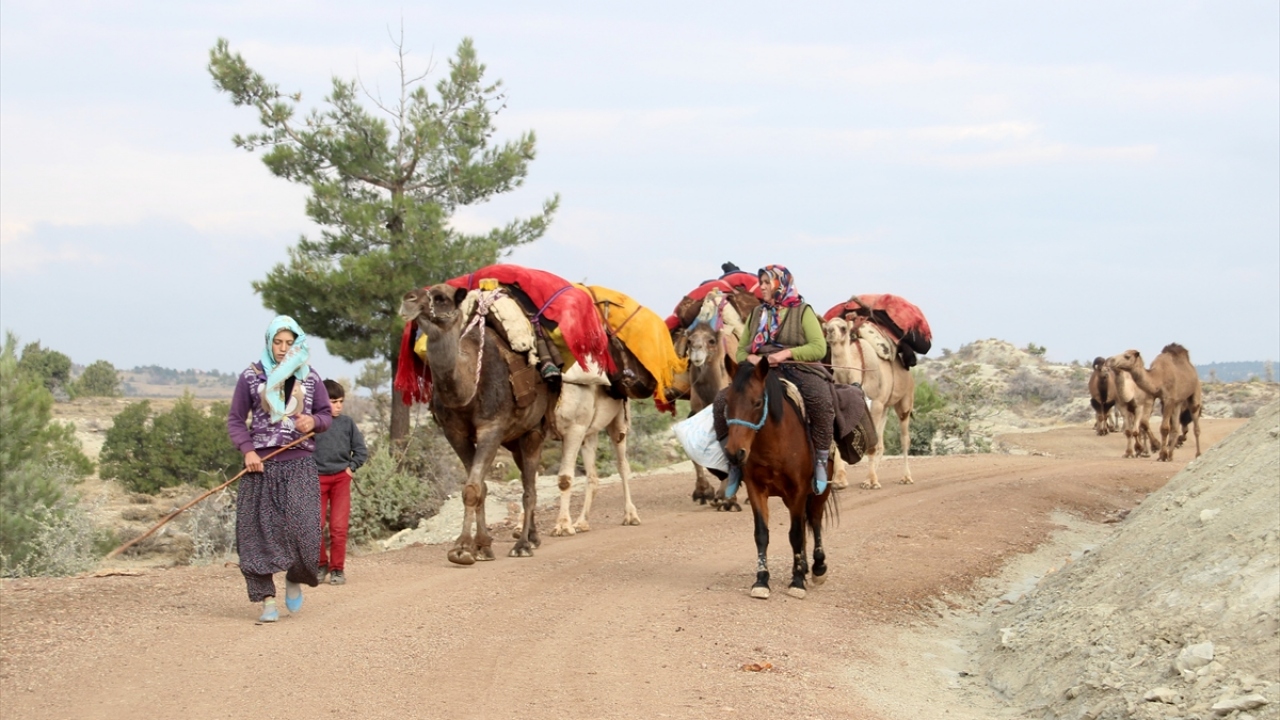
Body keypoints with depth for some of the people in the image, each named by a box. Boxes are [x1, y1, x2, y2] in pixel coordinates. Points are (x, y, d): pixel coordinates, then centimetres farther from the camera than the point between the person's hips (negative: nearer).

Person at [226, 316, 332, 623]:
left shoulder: (310, 378, 9)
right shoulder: (251, 377, 4)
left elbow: (326, 415, 16)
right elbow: (235, 419, 4)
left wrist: (314, 421, -8)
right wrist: (247, 450, -11)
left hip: (299, 464, 0)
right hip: (261, 464, 0)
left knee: (302, 526, -11)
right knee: (258, 529, -5)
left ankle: (295, 580, 17)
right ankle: (267, 599, 2)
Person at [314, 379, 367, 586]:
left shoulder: (347, 422, 4)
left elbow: (360, 450, 11)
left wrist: (351, 467, 0)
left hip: (340, 478, 1)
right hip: (317, 479, -1)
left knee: (339, 527, -2)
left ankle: (337, 569, 8)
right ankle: (321, 565, 16)